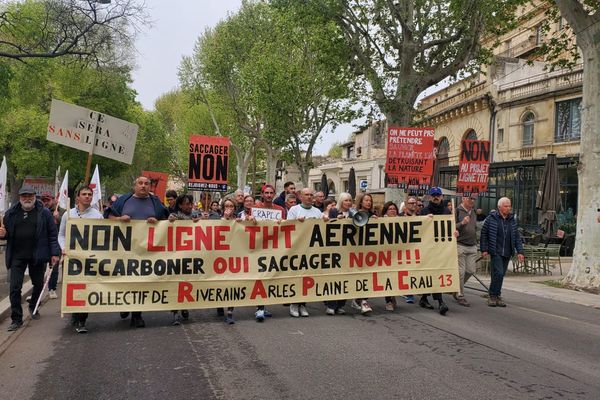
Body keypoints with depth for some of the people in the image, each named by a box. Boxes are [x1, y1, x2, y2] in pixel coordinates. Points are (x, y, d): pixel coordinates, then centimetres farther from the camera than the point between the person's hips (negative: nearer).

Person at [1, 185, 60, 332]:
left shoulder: (44, 213, -3)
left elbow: (53, 234, -4)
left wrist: (54, 253, -9)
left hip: (37, 256, -1)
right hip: (17, 256, 2)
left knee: (38, 284, 14)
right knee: (15, 287, -2)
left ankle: (33, 307, 40)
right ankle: (16, 319, 8)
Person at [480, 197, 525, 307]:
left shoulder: (512, 220, 10)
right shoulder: (491, 219, -4)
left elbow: (517, 237, 13)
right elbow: (483, 234, 0)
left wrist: (519, 251, 6)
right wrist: (484, 249, -4)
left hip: (507, 253, 5)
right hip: (496, 252, -5)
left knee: (501, 275, 9)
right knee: (498, 273, -14)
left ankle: (496, 296, 20)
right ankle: (493, 296, -1)